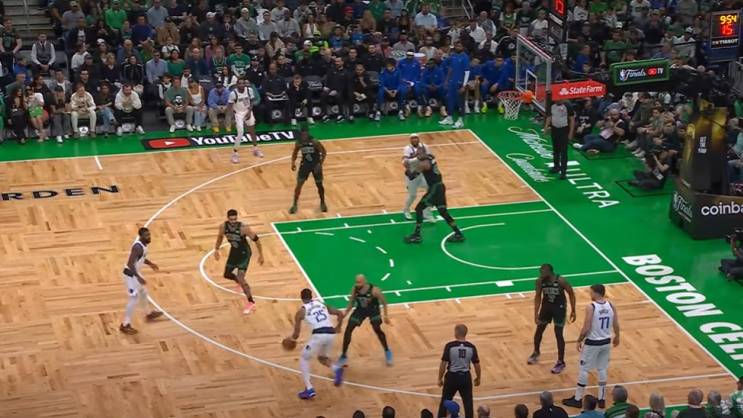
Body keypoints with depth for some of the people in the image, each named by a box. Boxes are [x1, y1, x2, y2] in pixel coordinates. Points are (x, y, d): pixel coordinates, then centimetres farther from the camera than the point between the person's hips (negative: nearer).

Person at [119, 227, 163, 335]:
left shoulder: (143, 244, 3)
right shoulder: (138, 247, -28)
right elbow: (130, 263, -33)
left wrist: (150, 264, 23)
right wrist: (138, 277, -35)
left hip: (135, 273, 10)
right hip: (131, 274, -10)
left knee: (143, 292, 28)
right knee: (134, 299, -5)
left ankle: (149, 313, 50)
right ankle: (125, 325, 3)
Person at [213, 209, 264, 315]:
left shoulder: (243, 228, -31)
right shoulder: (223, 226, -17)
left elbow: (255, 239, -18)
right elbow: (220, 237, 7)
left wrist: (261, 254, -13)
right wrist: (216, 249, 2)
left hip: (244, 253, -6)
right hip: (234, 251, 6)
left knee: (240, 278, -14)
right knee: (227, 274, 18)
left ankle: (251, 302, -1)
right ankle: (242, 283, 51)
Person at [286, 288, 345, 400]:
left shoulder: (301, 311, 11)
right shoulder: (322, 305, 25)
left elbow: (296, 334, 11)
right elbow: (340, 313, 21)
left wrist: (291, 338, 33)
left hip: (319, 335, -5)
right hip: (331, 334, 5)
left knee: (303, 359, 16)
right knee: (322, 358, 30)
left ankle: (309, 389, 4)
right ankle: (336, 369, -3)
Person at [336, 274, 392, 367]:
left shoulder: (374, 290, -32)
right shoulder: (354, 289, -22)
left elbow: (383, 301, -16)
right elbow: (351, 302, -4)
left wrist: (386, 315, -13)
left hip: (373, 310, -3)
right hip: (360, 309, 3)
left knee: (377, 330, -8)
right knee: (348, 330, -2)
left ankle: (387, 351, 20)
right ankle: (344, 355, 13)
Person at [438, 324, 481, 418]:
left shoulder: (449, 346, -15)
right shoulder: (471, 347, -7)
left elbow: (443, 364, -12)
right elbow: (477, 365, 0)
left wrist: (440, 379, 1)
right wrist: (478, 378, 17)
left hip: (452, 376, -2)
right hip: (465, 377, 2)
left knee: (445, 402, 15)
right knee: (468, 403, 12)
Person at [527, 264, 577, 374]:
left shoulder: (560, 281, -27)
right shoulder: (540, 281, -17)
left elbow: (571, 293, -14)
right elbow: (538, 297, -8)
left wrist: (573, 311, -11)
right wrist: (536, 313, -15)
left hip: (559, 307, -4)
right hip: (546, 306, 4)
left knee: (558, 334, -5)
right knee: (539, 330, 13)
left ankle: (561, 362, 5)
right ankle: (536, 353, 38)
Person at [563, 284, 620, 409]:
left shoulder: (590, 307, -20)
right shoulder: (611, 305, -2)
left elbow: (586, 328, -19)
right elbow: (616, 325, 4)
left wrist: (579, 340, -4)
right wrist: (617, 337, 23)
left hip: (592, 343, -6)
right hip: (606, 342, 6)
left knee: (584, 370, 6)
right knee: (603, 369, 17)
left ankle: (577, 399, 14)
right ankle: (601, 399, 22)